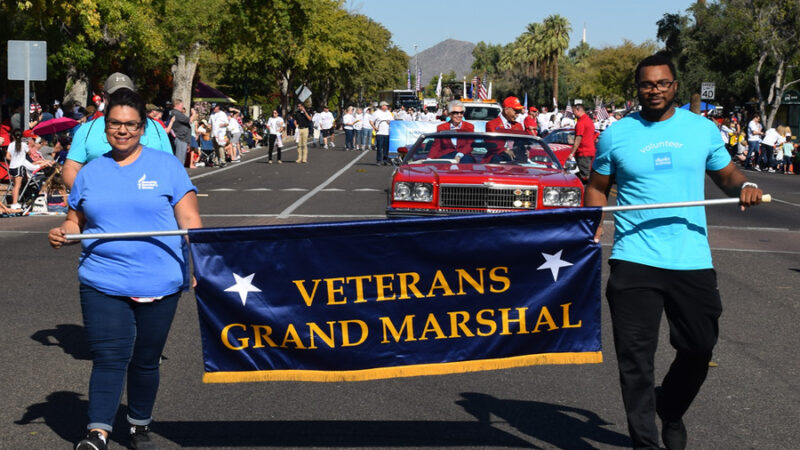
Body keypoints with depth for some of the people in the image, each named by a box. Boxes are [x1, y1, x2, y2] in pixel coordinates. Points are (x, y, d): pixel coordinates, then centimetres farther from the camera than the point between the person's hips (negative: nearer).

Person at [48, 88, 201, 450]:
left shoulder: (166, 166, 3)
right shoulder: (90, 172, 10)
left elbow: (189, 219, -1)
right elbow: (76, 221, 16)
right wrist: (62, 234, -7)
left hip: (159, 283, -1)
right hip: (103, 284, 1)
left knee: (146, 359, 11)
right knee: (109, 357, -11)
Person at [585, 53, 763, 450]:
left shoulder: (703, 129, 7)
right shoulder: (616, 134, 4)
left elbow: (725, 174, 16)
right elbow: (598, 186, 11)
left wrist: (744, 186, -7)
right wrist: (594, 221, -8)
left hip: (692, 260, 2)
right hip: (634, 261, -2)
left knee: (699, 348, 8)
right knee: (635, 355, -3)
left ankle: (671, 411, 36)